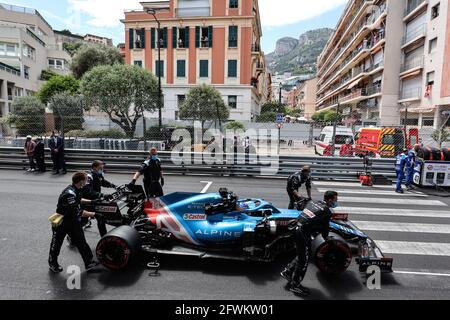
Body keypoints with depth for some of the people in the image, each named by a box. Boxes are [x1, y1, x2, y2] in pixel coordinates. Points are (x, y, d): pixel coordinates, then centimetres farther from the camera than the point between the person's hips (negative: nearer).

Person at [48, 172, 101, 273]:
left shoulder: (76, 190, -6)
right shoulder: (69, 193, -34)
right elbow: (78, 212, -35)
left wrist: (91, 201, 8)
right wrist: (93, 214, -31)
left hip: (73, 221, 8)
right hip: (61, 223, -8)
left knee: (81, 242, 7)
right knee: (56, 243, 15)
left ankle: (90, 262, 12)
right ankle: (52, 264, 38)